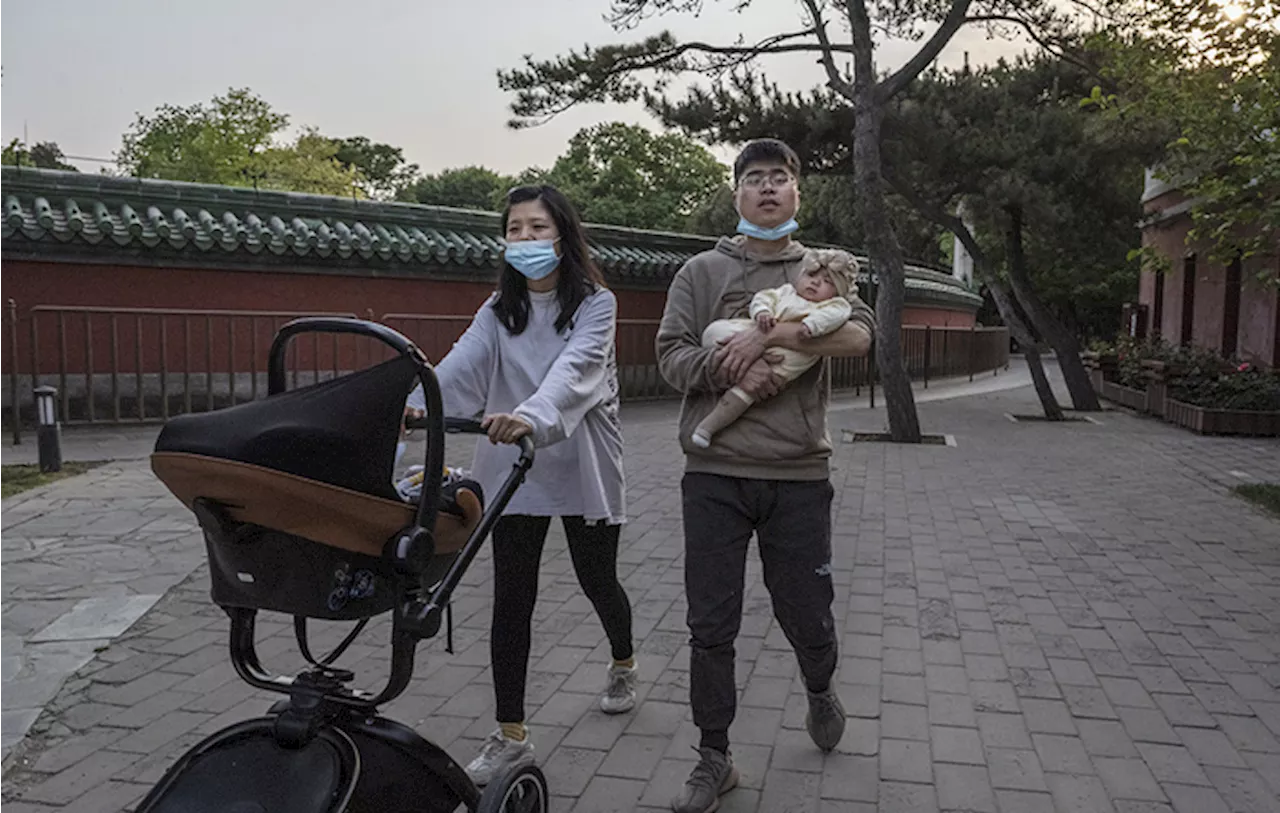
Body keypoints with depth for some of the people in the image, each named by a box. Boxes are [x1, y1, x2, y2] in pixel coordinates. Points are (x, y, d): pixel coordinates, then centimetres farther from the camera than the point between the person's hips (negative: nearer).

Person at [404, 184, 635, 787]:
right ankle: (510, 734, 11)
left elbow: (575, 369, -28)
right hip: (514, 469, 3)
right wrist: (416, 401, -35)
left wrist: (532, 416, -49)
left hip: (582, 467, -3)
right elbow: (463, 361, -13)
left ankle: (623, 665, 45)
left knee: (597, 580, 14)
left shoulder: (595, 304, -8)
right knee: (510, 598, 0)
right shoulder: (498, 310, 5)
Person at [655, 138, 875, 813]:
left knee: (807, 616, 10)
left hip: (799, 476, 0)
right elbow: (671, 354, 0)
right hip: (714, 473, 0)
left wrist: (767, 335, -19)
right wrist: (730, 371, -18)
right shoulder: (702, 271, 8)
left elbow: (859, 334, -9)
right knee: (710, 627, 5)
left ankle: (820, 691, 45)